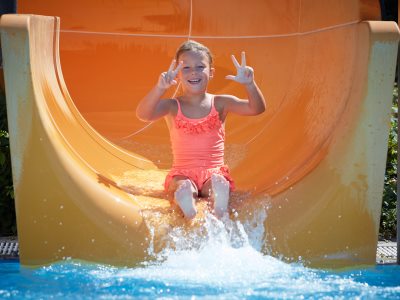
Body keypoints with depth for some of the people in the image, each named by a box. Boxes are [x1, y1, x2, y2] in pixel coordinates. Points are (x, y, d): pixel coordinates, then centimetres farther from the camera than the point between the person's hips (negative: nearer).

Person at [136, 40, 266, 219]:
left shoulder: (220, 103, 2)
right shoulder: (172, 107, -2)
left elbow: (257, 109, -9)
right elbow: (143, 115, -22)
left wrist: (249, 84, -29)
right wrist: (160, 89, -41)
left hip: (214, 171, 1)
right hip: (182, 173, -1)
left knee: (219, 184, -32)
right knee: (184, 188, -33)